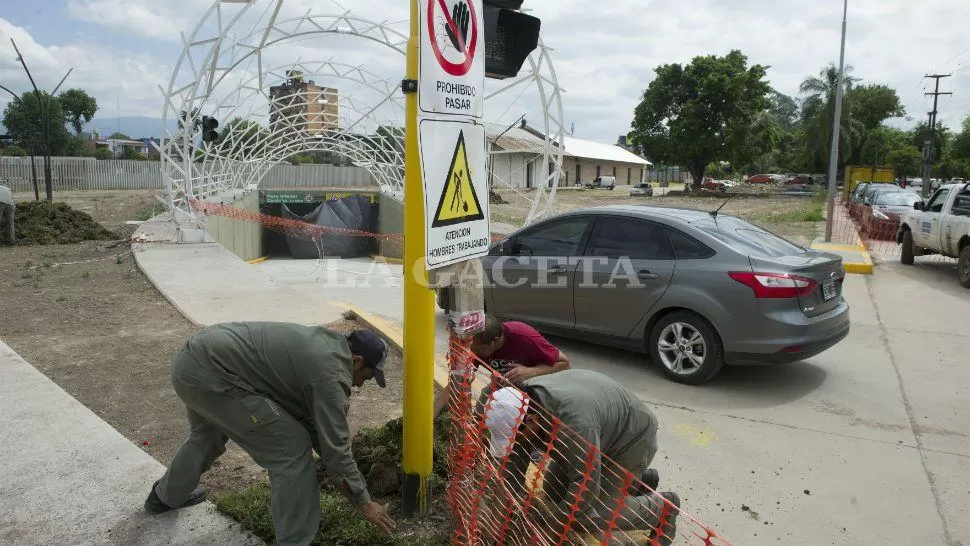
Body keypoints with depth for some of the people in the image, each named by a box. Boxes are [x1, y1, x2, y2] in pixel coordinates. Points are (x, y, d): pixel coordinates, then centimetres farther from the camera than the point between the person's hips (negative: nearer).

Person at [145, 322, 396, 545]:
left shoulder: (326, 344, 16)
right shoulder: (330, 373, -12)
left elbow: (311, 418, 24)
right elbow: (334, 446, -9)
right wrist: (364, 502, 3)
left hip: (191, 359, 11)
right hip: (210, 373, -11)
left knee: (206, 437, 36)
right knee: (291, 448, -6)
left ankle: (167, 496, 61)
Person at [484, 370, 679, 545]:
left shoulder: (574, 422, -43)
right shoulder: (522, 398, -20)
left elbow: (585, 486, -36)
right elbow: (518, 454, -10)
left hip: (632, 437, -8)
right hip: (601, 434, 8)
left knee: (598, 514, -13)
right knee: (553, 492, 7)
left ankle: (663, 507, 13)